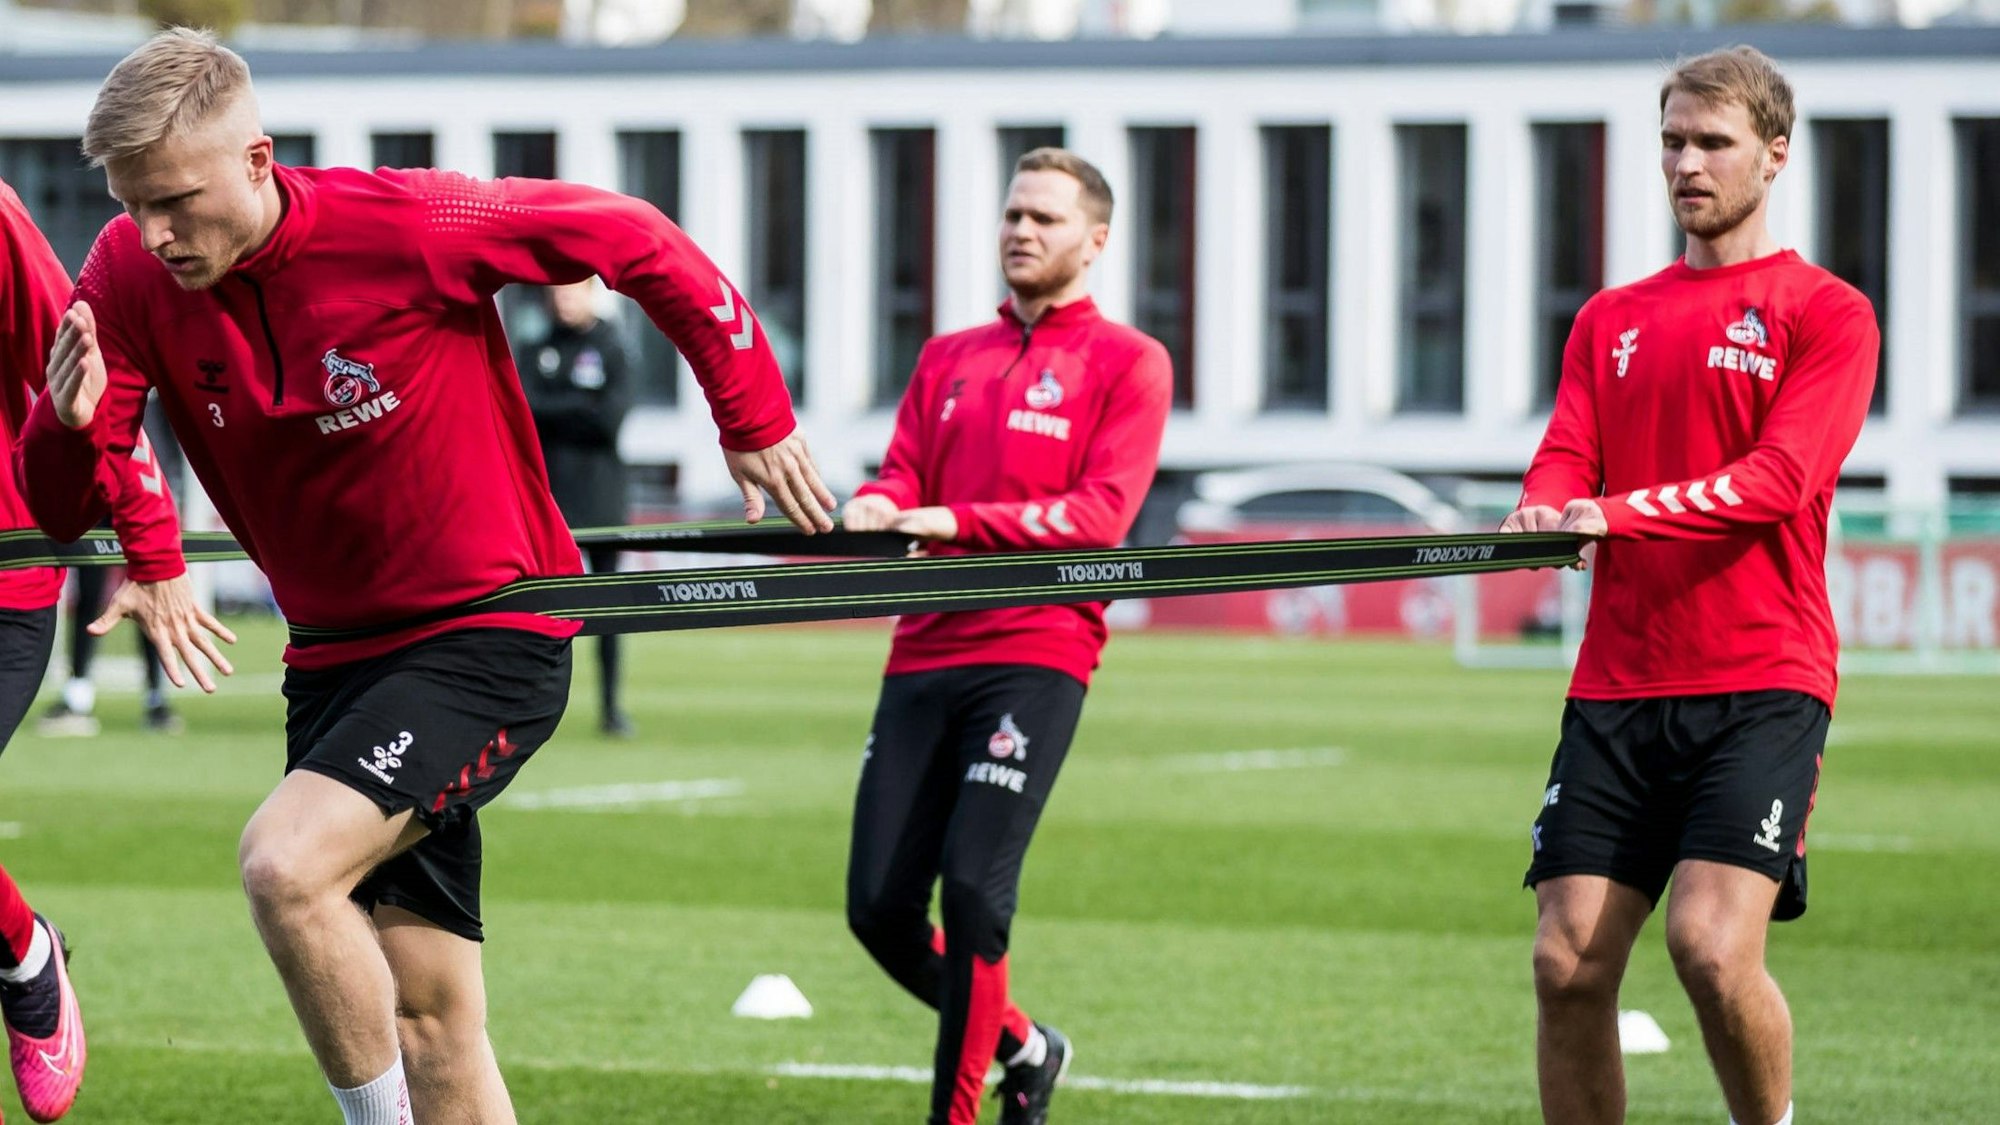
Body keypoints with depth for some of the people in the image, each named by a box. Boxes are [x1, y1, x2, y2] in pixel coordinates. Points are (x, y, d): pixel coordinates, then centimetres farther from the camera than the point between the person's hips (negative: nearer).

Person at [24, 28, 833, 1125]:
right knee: (426, 1024, 6)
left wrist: (754, 418, 0)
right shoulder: (129, 274, -7)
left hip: (489, 635, -6)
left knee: (284, 863, -27)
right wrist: (67, 423, -29)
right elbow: (61, 511, -6)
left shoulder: (404, 225, -21)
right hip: (333, 655, 6)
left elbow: (634, 240, -8)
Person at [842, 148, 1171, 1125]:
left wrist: (961, 521, -19)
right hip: (925, 653, 5)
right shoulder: (948, 359, 20)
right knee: (879, 905, 0)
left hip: (1035, 655, -5)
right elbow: (906, 475, 11)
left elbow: (1101, 515, -9)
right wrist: (877, 506, -14)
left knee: (974, 887, -16)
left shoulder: (1127, 363, 3)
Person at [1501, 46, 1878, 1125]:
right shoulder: (1611, 319, 18)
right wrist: (1543, 517, -17)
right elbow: (1566, 461, 8)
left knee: (1713, 946, -20)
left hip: (1760, 681, -5)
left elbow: (1779, 477, -12)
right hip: (1617, 682, 5)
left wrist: (1616, 511, -22)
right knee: (1569, 964, -4)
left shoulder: (1824, 312, 1)